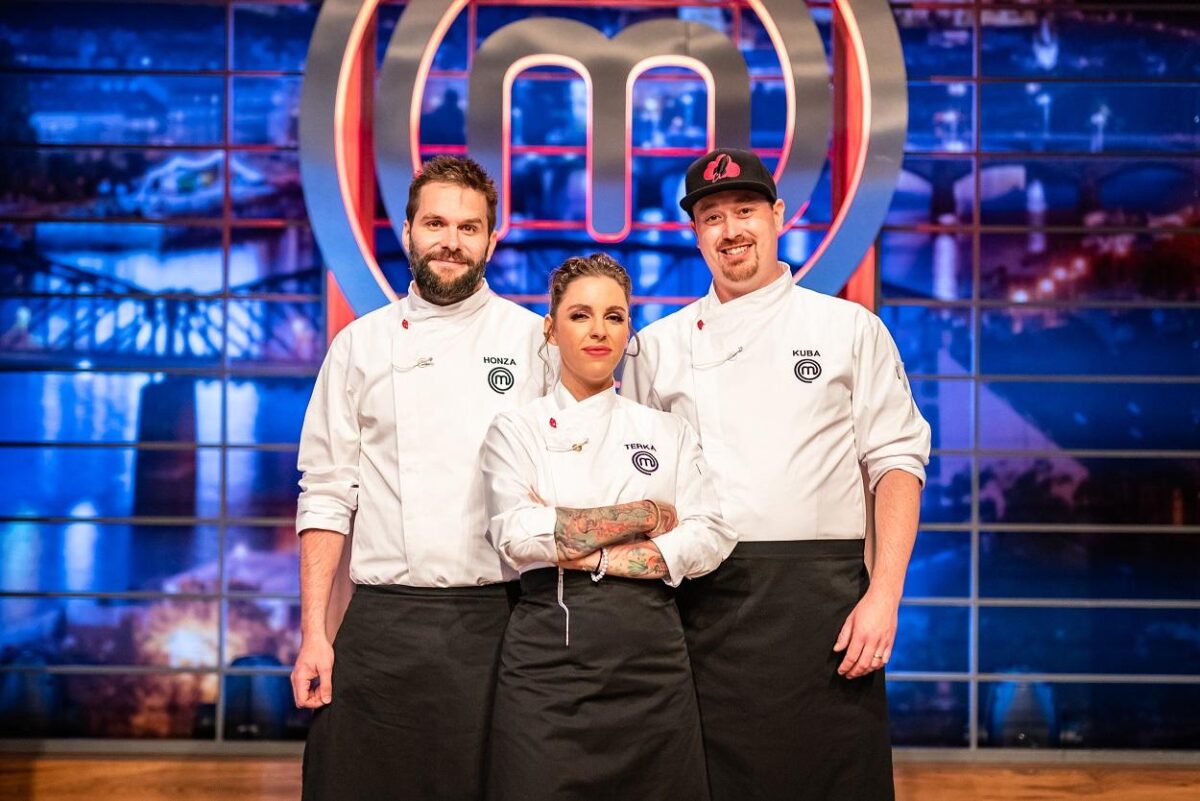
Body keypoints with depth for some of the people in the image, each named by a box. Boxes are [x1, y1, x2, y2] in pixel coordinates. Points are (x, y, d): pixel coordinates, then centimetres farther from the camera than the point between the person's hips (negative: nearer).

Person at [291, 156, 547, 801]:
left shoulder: (535, 342, 5)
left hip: (497, 622, -1)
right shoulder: (361, 345, 9)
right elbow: (326, 496, 7)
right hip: (383, 626, 1)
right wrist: (313, 633, -1)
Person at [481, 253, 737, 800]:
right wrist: (644, 516, -9)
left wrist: (596, 556, -12)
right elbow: (518, 538, -11)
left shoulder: (667, 432, 11)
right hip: (549, 650, -2)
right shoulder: (516, 430, 5)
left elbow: (711, 538, 0)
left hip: (652, 654, 2)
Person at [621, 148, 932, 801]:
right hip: (702, 600, 2)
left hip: (819, 596, -1)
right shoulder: (660, 346, 13)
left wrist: (884, 595, -8)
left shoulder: (851, 329, 8)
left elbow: (896, 464, 3)